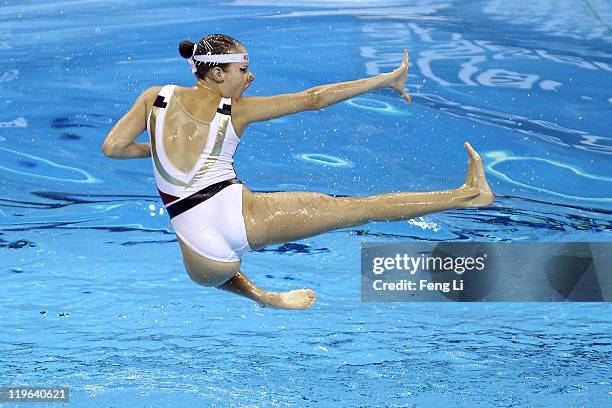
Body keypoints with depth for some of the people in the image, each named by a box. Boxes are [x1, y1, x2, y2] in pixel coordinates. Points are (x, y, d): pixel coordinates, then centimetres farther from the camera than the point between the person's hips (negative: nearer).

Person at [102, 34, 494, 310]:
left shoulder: (156, 97, 12)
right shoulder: (237, 110, 6)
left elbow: (111, 146, 4)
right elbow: (313, 98, 6)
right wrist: (388, 80, 10)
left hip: (199, 247, 3)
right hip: (240, 215, -2)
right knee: (352, 207, 2)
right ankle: (467, 194, 7)